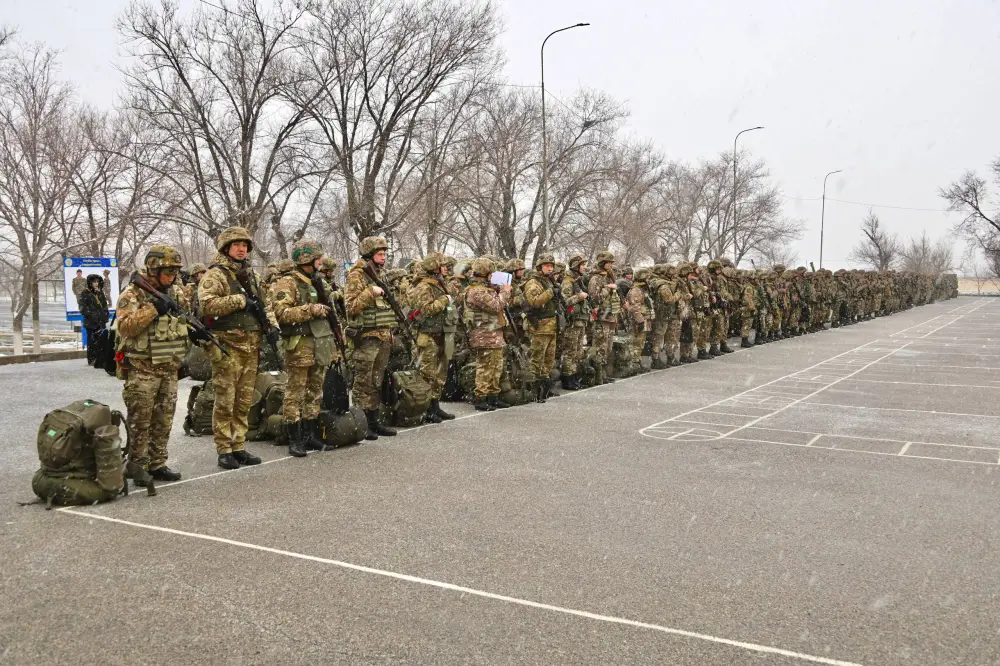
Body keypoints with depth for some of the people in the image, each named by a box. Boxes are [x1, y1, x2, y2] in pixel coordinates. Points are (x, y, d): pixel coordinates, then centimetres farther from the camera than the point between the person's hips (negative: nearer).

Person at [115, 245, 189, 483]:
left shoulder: (176, 292, 11)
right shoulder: (133, 294, -9)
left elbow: (186, 319, 21)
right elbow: (125, 327, -20)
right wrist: (152, 308, -26)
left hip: (169, 369, 6)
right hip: (141, 370, -6)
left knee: (164, 421, 11)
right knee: (140, 422, 0)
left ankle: (157, 464, 21)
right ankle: (138, 468, 8)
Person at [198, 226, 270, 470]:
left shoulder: (251, 275, 17)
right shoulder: (215, 275, -6)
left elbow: (264, 304, 24)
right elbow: (206, 304, -21)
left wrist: (272, 326, 7)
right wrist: (239, 300, -19)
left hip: (251, 347, 7)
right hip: (227, 346, -7)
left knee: (244, 402, 11)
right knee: (225, 402, -2)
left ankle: (239, 447, 20)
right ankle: (224, 450, 7)